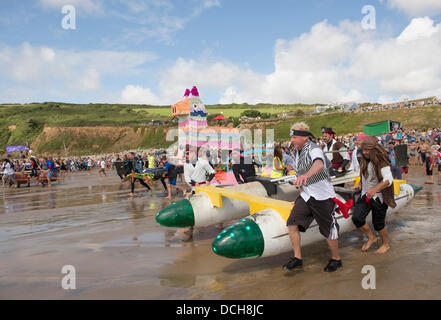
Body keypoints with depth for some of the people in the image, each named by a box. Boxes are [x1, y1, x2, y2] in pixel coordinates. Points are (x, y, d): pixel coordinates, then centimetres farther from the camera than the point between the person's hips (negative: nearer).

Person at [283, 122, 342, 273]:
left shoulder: (313, 149, -21)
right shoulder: (297, 151, 7)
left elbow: (319, 164, -44)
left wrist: (306, 175, -64)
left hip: (322, 196, -7)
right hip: (306, 195, 7)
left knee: (328, 229, 4)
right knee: (292, 223, -3)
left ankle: (336, 259, 27)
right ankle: (297, 258, 10)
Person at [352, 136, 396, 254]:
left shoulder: (381, 162, -18)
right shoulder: (365, 161, 5)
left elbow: (388, 180, -28)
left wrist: (375, 189, -41)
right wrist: (360, 183, 11)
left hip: (378, 197, -6)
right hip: (365, 195, 6)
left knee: (378, 223, 4)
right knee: (357, 218, -4)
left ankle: (386, 244, 32)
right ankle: (371, 237, 21)